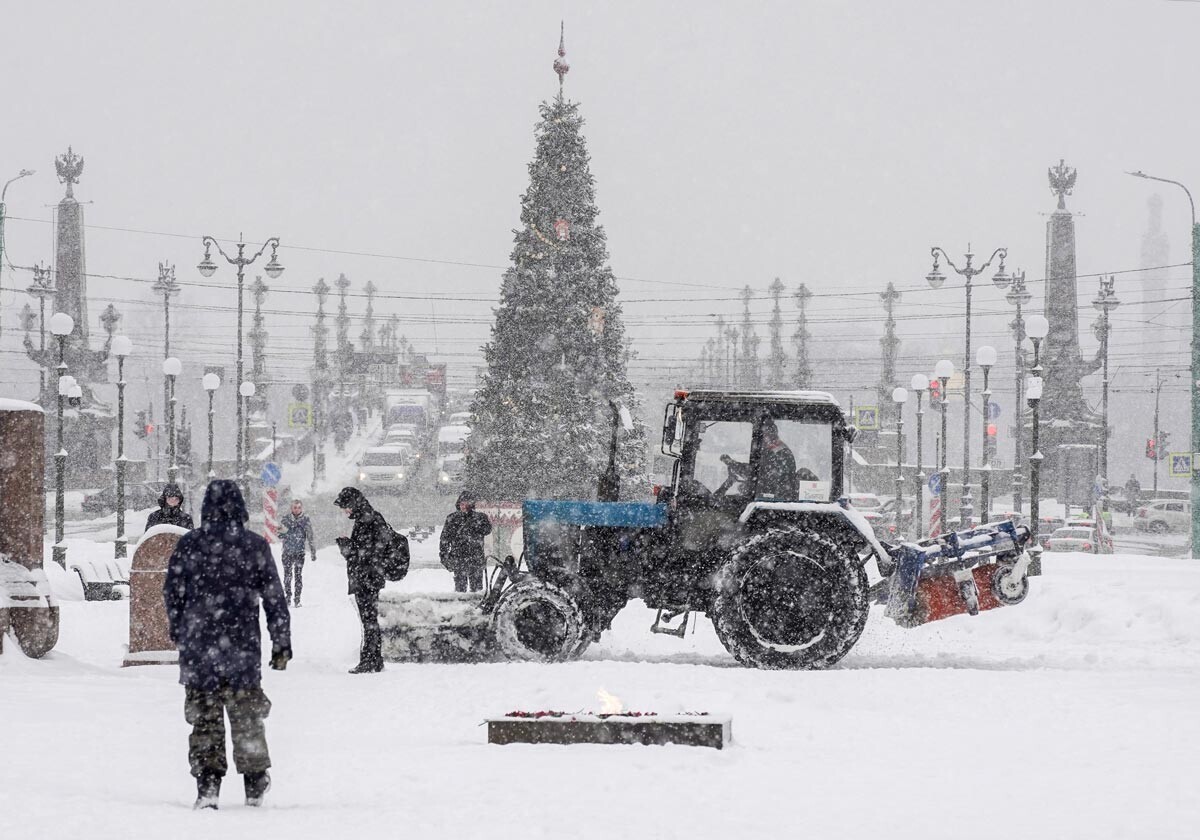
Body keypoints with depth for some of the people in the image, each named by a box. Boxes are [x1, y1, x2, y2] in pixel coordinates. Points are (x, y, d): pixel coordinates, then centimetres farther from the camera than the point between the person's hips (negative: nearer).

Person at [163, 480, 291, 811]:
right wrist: (282, 644, 6)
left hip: (197, 648, 0)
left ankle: (207, 783, -2)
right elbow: (275, 599, -1)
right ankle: (255, 786, 22)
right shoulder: (255, 546, -4)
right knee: (247, 716, 14)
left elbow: (172, 594, 6)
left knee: (205, 718, 6)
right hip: (242, 647, 0)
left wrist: (179, 633, 22)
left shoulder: (188, 545, -2)